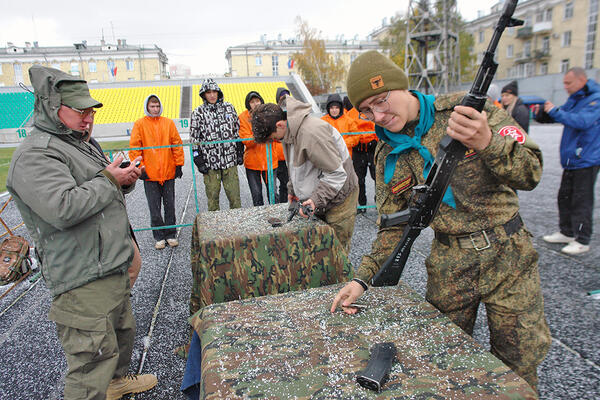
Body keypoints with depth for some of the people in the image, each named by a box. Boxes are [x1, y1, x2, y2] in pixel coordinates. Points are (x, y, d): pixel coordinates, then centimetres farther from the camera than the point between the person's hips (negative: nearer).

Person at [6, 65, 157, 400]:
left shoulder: (80, 143, 16)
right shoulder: (36, 155, -17)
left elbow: (103, 194, 25)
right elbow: (64, 208, -31)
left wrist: (125, 178, 3)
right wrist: (109, 179, -19)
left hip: (113, 266, 11)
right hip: (84, 279, -11)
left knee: (123, 329, 27)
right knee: (94, 356, -2)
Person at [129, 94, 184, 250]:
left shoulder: (168, 123, 5)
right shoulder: (140, 124, 1)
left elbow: (177, 144, 6)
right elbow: (134, 148, 0)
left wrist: (178, 164, 2)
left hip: (168, 171, 1)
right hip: (150, 173, -1)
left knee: (170, 205, 9)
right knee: (154, 208, 5)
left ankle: (171, 235, 21)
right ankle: (159, 237, 17)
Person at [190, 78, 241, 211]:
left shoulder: (229, 107, 8)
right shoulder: (198, 113, 2)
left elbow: (237, 130, 14)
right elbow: (194, 138, 2)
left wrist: (240, 152, 10)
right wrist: (199, 161, -3)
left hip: (230, 160, 1)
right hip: (210, 162, -1)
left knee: (234, 195, 3)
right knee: (212, 196, 5)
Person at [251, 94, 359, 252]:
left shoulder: (311, 132, -27)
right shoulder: (289, 131, 4)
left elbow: (337, 174, -25)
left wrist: (316, 199, -29)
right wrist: (292, 189, 16)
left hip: (338, 197, -8)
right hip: (319, 198, 9)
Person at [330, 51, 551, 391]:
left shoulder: (467, 107, -9)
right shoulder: (388, 157, 0)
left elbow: (531, 173, -13)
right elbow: (393, 226, 3)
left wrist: (488, 142, -33)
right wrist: (363, 278, -8)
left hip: (509, 258, -1)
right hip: (449, 269, 2)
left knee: (518, 367, 10)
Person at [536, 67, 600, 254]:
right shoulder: (574, 99, 12)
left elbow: (582, 121, -27)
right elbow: (555, 116, 17)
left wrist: (555, 111, -23)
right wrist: (541, 114, -4)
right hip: (571, 159, 8)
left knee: (581, 201, -3)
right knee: (565, 197, 14)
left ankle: (582, 241, 7)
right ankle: (567, 233, 26)